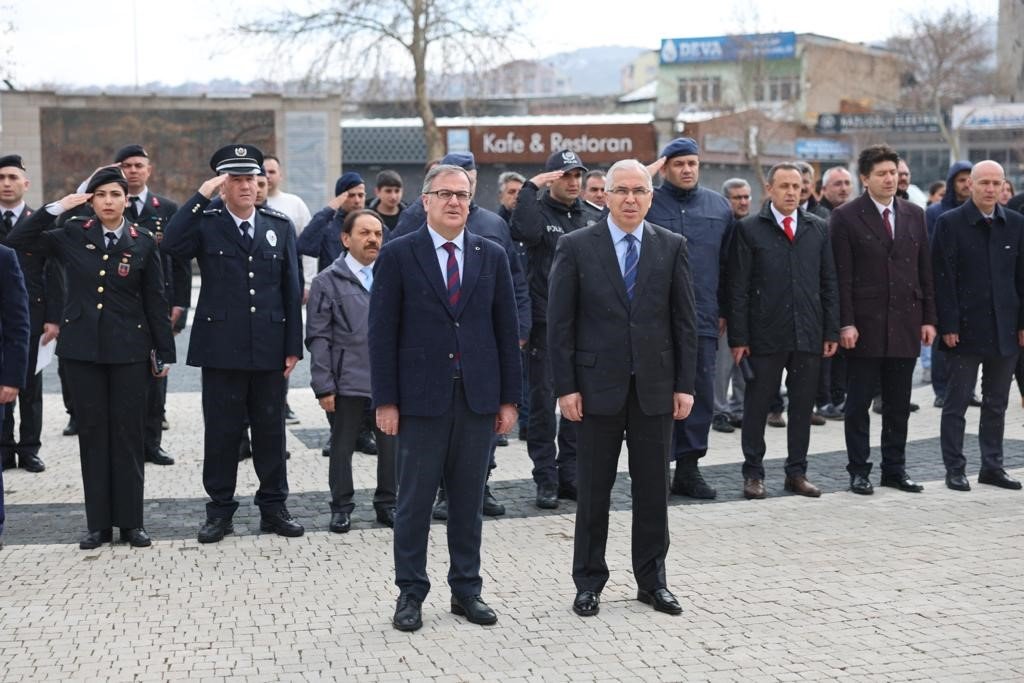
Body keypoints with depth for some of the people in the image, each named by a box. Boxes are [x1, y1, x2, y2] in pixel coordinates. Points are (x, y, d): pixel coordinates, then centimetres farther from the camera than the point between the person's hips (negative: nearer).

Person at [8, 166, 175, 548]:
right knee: (92, 433, 6)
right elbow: (18, 240, -3)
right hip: (82, 348, 1)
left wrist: (165, 352, 1)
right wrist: (56, 209, -9)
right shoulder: (72, 234, 3)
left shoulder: (142, 242, 0)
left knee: (128, 433, 4)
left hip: (129, 350, -1)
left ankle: (130, 521, 12)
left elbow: (155, 300, 2)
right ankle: (98, 523, 13)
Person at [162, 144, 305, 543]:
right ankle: (220, 509, 16)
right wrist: (201, 196, -19)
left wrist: (293, 346, 2)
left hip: (269, 349, 2)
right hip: (221, 349, -2)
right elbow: (171, 244, -20)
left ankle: (273, 506, 20)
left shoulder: (280, 227, 8)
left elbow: (292, 290, 7)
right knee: (221, 432, 5)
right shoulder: (206, 223, 1)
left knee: (271, 431, 9)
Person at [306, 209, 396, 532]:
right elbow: (318, 338, -3)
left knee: (392, 445, 7)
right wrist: (323, 385, -8)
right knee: (342, 446, 9)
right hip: (347, 381, -2)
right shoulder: (328, 281, -1)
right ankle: (341, 506, 22)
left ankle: (387, 503, 23)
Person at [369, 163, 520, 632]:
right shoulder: (398, 255, -1)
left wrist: (509, 398, 4)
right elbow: (382, 332, -3)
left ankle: (466, 590, 21)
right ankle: (410, 594, 14)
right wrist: (385, 400, -8)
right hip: (421, 397, -3)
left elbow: (506, 330, 8)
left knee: (469, 500, 10)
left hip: (478, 397, 3)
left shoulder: (492, 256, 8)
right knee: (414, 501, 3)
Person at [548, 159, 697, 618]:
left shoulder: (672, 247, 4)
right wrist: (565, 386, -8)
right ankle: (589, 582, 18)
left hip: (655, 387, 2)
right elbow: (560, 323, -3)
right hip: (598, 385, -2)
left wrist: (684, 384, 0)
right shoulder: (576, 247, -2)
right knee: (593, 489, 6)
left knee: (653, 488, 9)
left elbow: (684, 320, 5)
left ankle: (652, 581, 21)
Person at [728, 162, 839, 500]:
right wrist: (738, 337, -9)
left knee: (802, 405, 9)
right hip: (765, 334, -3)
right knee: (756, 405, 4)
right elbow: (738, 288, -4)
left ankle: (796, 472, 19)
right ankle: (753, 473, 14)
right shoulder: (749, 229, -1)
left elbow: (829, 283, 10)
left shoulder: (818, 228, 9)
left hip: (808, 334, 3)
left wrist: (832, 331, 4)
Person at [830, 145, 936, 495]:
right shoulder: (845, 216, -4)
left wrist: (928, 318, 6)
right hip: (865, 325, -4)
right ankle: (859, 471, 11)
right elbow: (841, 276, -7)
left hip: (905, 324, 4)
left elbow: (925, 269, 11)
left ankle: (895, 469, 20)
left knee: (899, 405, 10)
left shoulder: (914, 214, 10)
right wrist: (845, 323, -13)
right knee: (858, 403, 3)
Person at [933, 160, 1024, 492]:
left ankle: (992, 466, 20)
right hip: (966, 328, -4)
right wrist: (948, 325, -12)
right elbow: (943, 279, -7)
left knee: (997, 405, 11)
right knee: (957, 403, 2)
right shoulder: (950, 223, -4)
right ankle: (955, 469, 9)